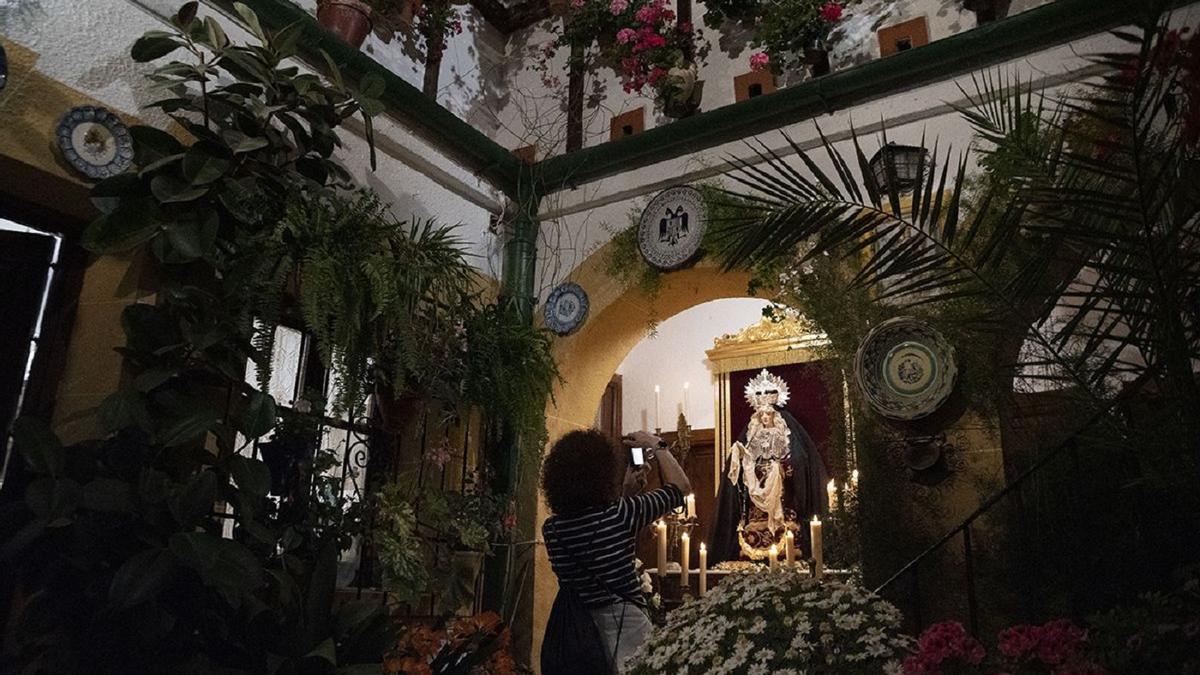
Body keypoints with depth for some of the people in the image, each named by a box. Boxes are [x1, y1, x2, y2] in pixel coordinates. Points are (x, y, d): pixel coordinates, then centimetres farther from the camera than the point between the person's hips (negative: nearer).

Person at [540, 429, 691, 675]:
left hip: (570, 630, 5)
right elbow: (680, 487, -3)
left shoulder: (551, 528, -3)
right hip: (621, 624, -4)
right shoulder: (620, 514, -18)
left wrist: (628, 490, 21)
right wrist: (656, 445, 9)